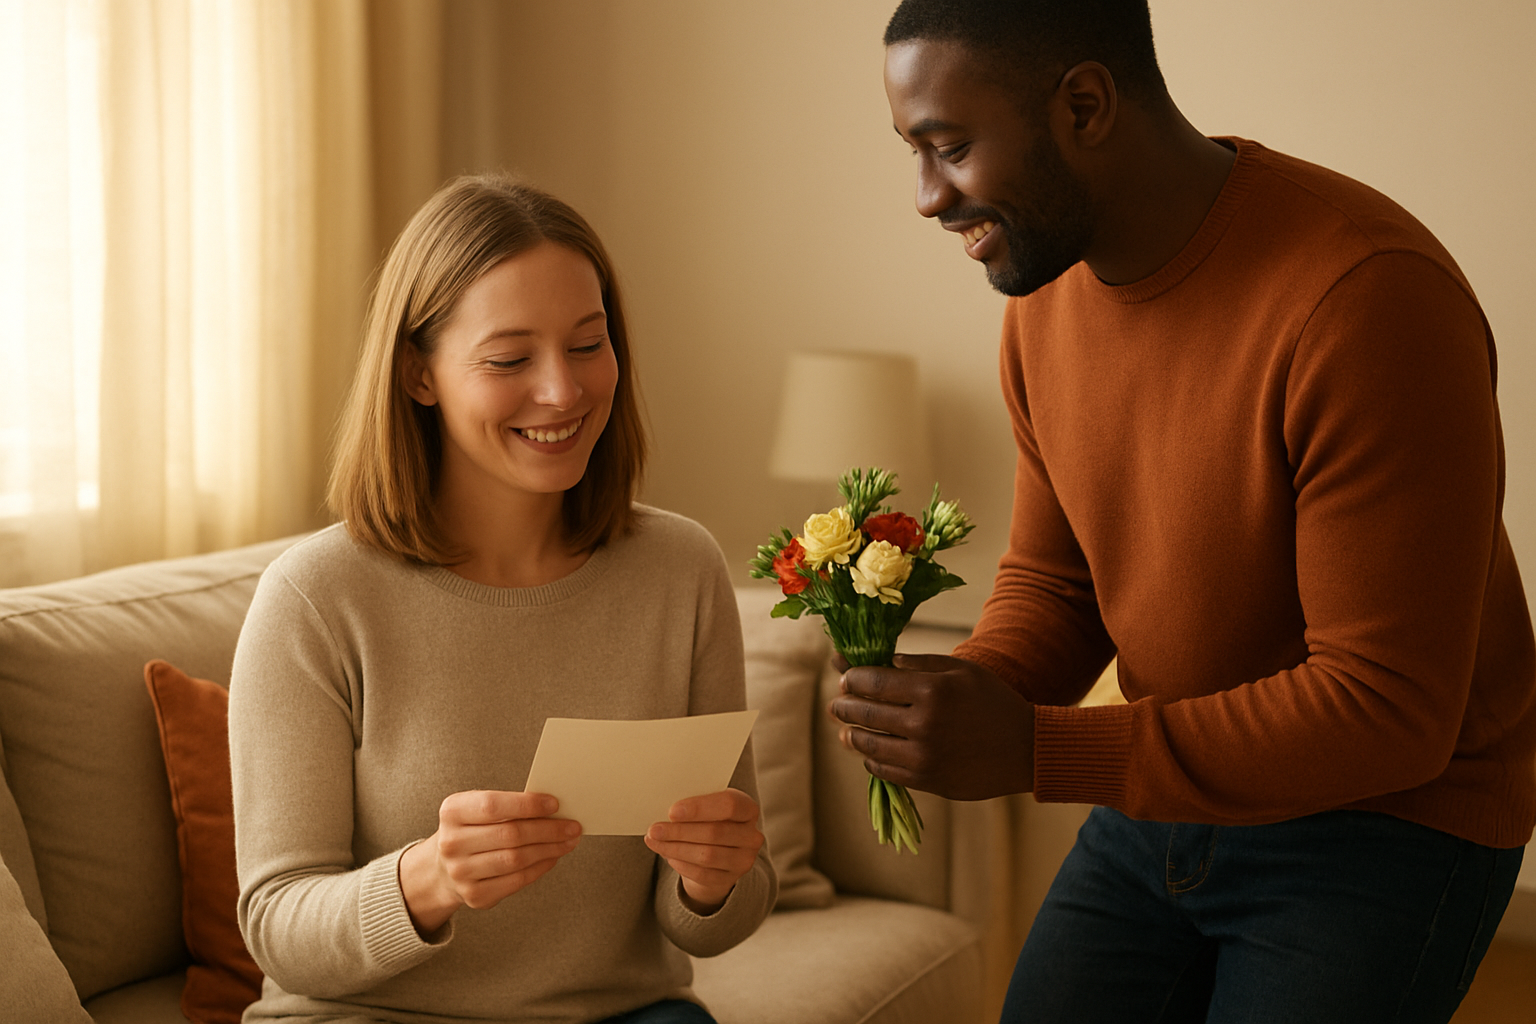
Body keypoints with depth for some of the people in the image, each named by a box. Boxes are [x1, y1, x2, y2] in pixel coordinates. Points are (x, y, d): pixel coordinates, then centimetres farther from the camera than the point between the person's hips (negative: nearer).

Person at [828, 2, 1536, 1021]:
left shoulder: (1369, 296, -28)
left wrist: (1035, 751, -29)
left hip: (1385, 821, -6)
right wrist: (968, 699, -14)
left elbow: (1387, 712, -27)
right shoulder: (1046, 297, -3)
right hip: (1165, 799, 6)